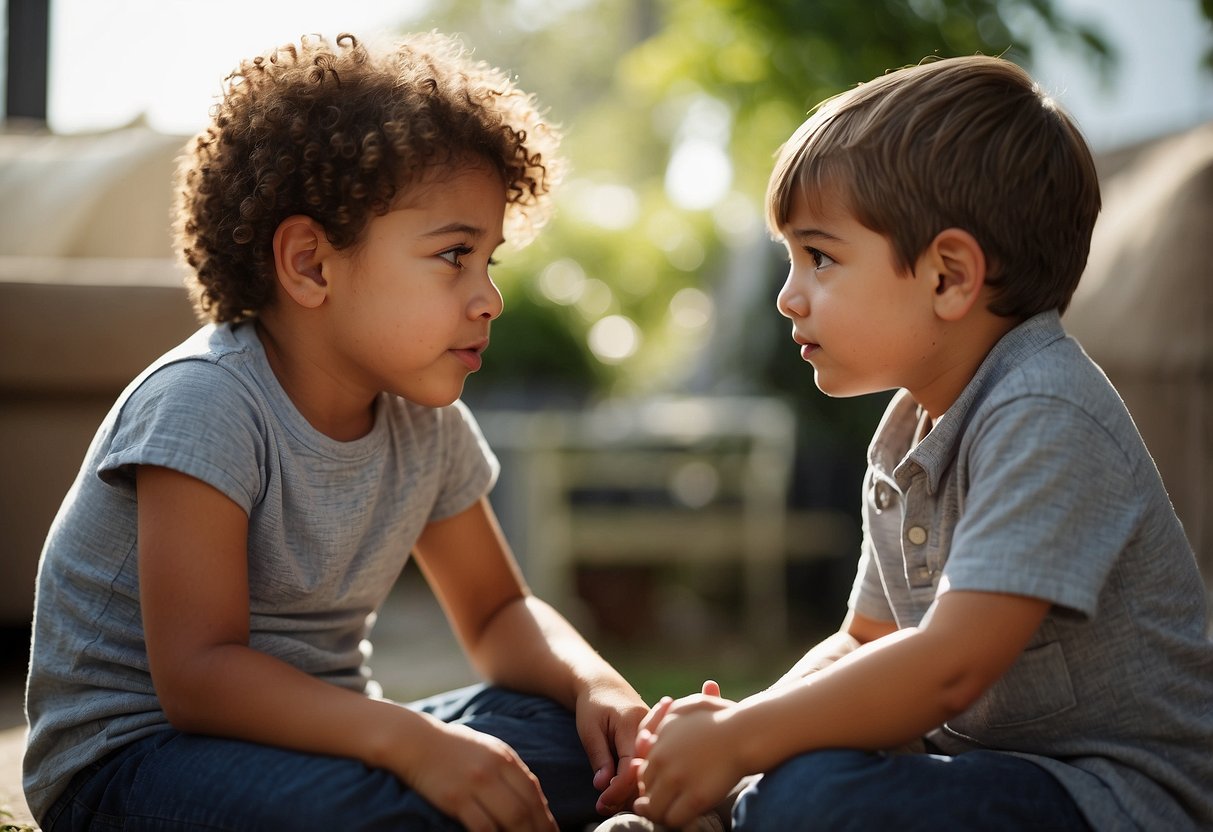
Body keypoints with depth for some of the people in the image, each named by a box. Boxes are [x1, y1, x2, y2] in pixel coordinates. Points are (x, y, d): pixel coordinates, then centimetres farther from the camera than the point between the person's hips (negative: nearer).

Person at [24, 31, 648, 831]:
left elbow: (498, 615, 14)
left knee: (605, 748, -11)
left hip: (314, 737, 7)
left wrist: (594, 682, -9)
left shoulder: (424, 422, 2)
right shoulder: (205, 405, -21)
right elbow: (198, 675, -27)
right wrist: (412, 741, -38)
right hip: (131, 758, -7)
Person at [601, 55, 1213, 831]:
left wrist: (738, 740, -21)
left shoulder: (1046, 418, -20)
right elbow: (867, 641, 16)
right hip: (997, 764, 9)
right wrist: (730, 722, -2)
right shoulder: (909, 430, 10)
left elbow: (951, 663, -28)